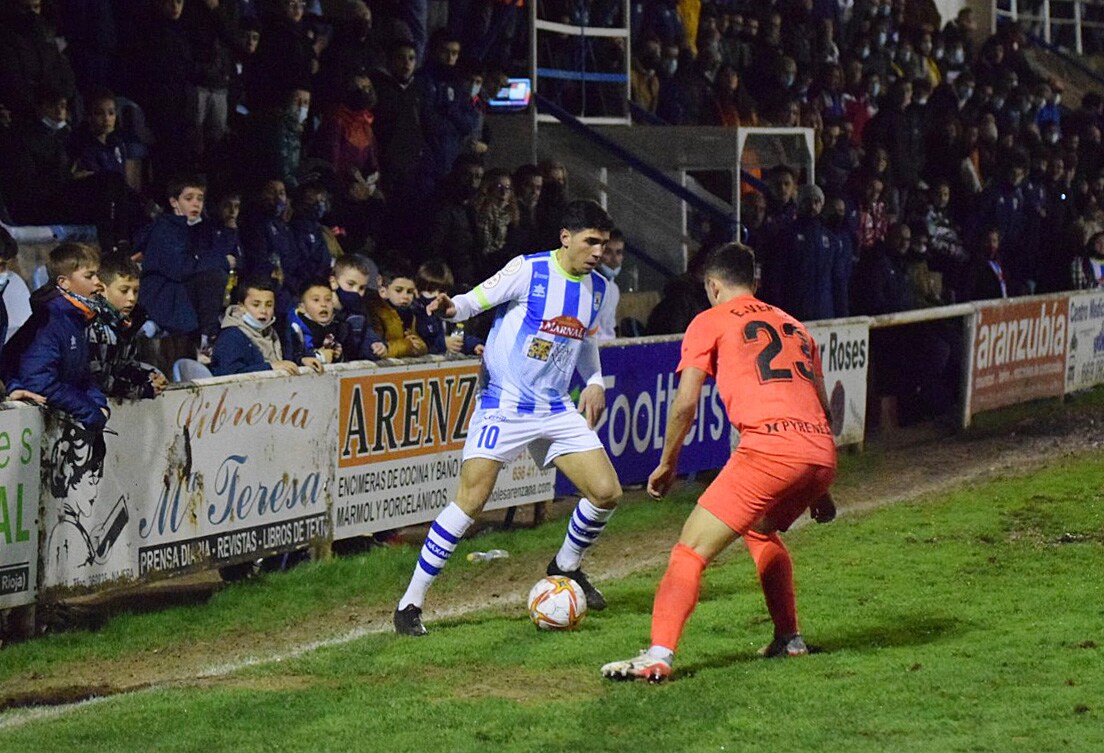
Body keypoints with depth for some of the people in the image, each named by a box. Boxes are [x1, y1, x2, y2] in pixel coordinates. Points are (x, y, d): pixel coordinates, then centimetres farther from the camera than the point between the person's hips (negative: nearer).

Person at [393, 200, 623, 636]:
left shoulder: (596, 288, 9)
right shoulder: (529, 270, -10)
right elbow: (476, 300, -13)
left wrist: (593, 382, 16)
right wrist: (452, 308, -34)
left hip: (556, 411, 6)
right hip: (503, 406, -6)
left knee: (607, 493, -2)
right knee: (470, 502, -15)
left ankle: (566, 567, 28)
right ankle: (410, 604, -7)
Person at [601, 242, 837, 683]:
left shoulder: (711, 321, 11)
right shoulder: (793, 326, 28)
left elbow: (685, 403, 2)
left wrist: (666, 464, 15)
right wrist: (819, 490, 34)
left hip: (769, 447, -7)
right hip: (821, 453, 7)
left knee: (691, 551, -5)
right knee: (761, 530, 34)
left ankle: (658, 656, -19)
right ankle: (789, 639, 33)